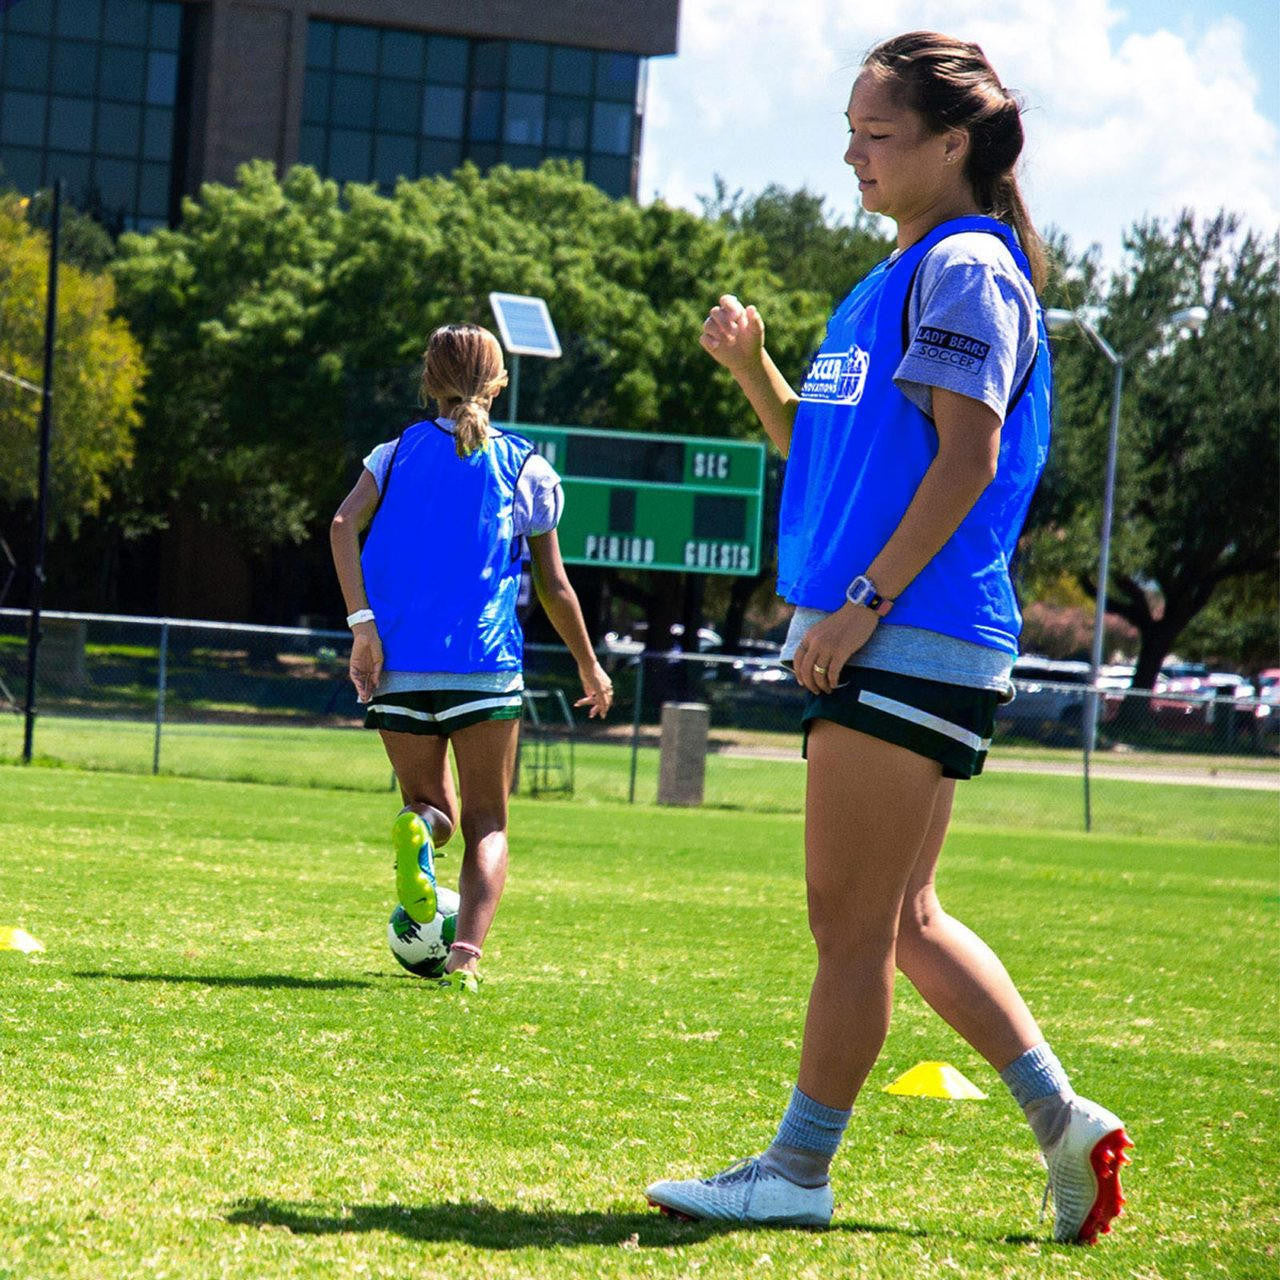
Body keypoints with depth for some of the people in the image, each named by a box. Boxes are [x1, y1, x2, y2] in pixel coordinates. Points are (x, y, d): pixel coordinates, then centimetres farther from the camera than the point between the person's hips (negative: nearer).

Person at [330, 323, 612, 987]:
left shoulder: (397, 452, 12)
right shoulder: (527, 468, 9)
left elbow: (343, 525, -7)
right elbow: (554, 588, 10)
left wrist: (363, 624, -10)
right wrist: (590, 666, 23)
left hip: (398, 664, 1)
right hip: (485, 665, -1)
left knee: (431, 806, 17)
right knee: (488, 824, 7)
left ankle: (419, 827, -22)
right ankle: (467, 951, -18)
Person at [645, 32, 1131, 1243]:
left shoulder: (967, 267, -9)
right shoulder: (893, 279, 20)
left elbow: (968, 453, -18)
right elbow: (824, 451, 26)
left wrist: (866, 599, -20)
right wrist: (753, 366, 10)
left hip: (914, 641, -10)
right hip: (871, 640, 10)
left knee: (855, 917, -4)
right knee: (900, 918, 12)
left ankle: (798, 1169, 2)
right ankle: (1063, 1122, 16)